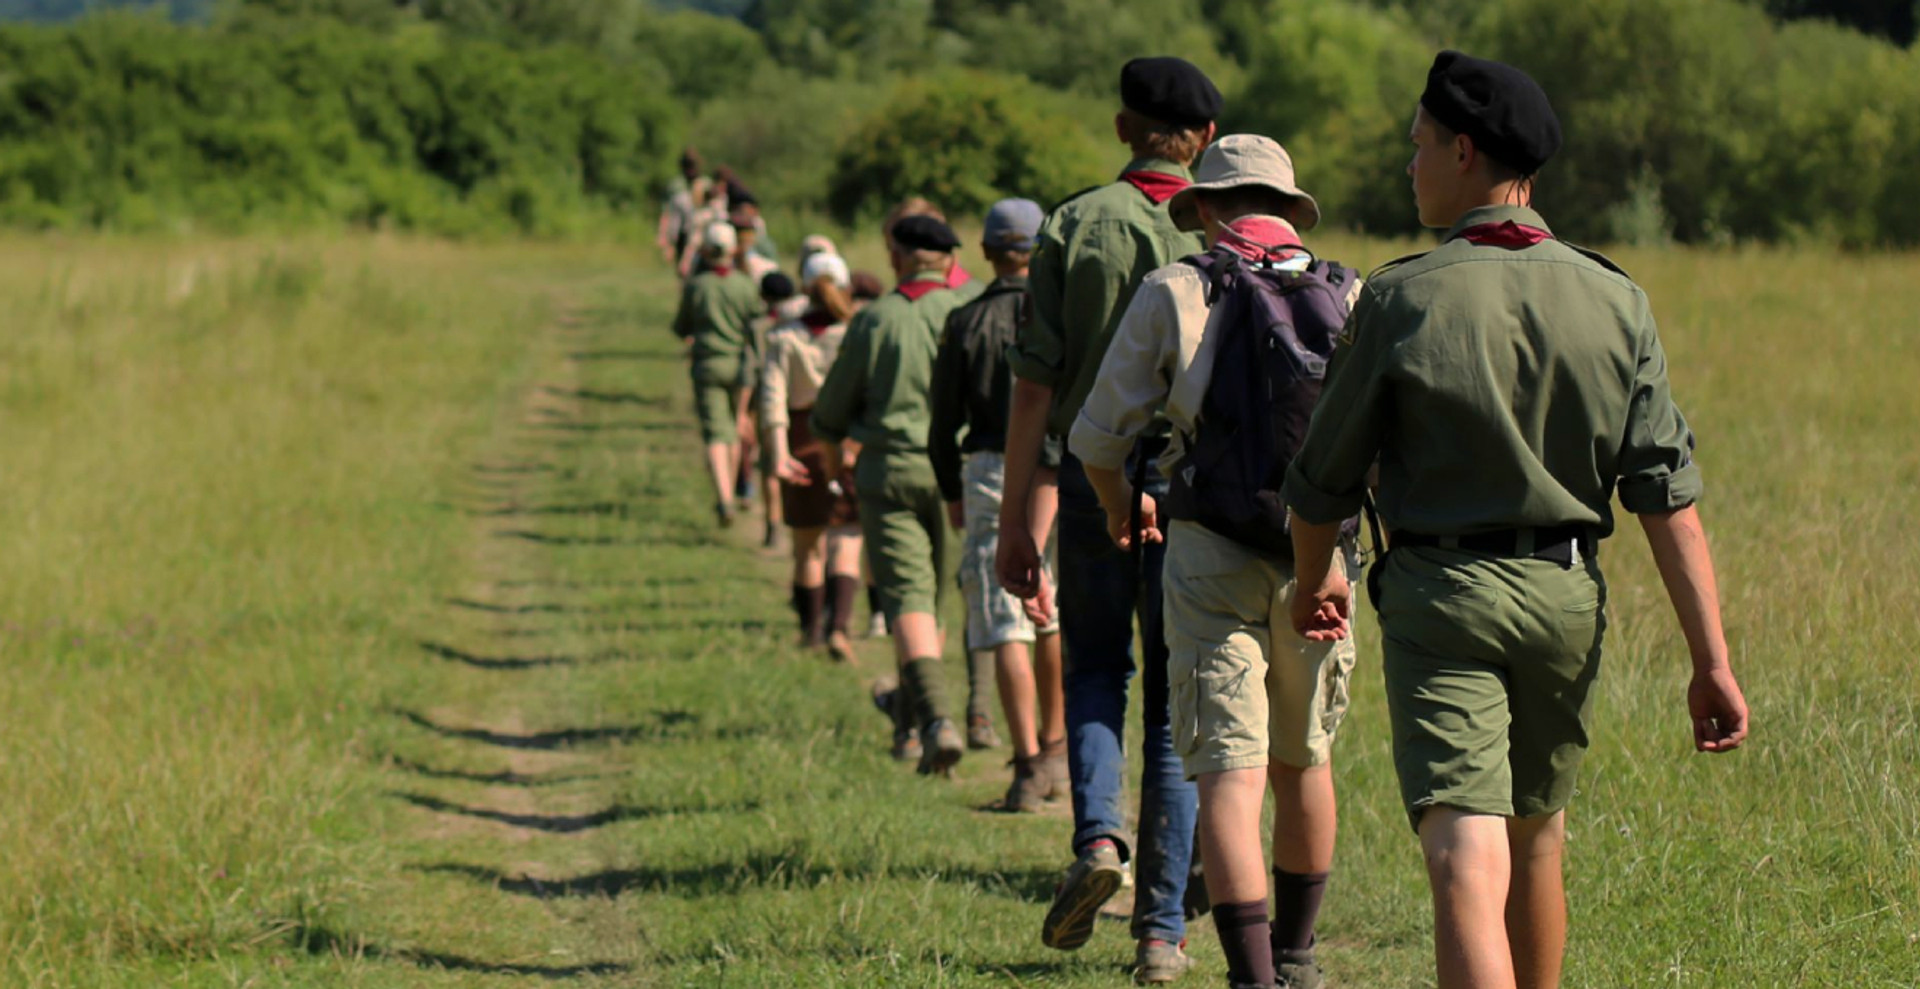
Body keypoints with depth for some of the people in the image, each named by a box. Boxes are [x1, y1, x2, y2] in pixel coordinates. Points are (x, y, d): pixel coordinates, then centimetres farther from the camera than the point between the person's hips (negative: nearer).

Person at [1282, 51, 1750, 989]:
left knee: (1467, 867, -11)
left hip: (1440, 593, -4)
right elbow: (1667, 494, -6)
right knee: (1534, 842, 23)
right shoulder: (1614, 302, -1)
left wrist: (1314, 580, 20)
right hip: (1566, 594, 4)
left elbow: (1325, 478, -1)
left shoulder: (1402, 299, -9)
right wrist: (1711, 658, -5)